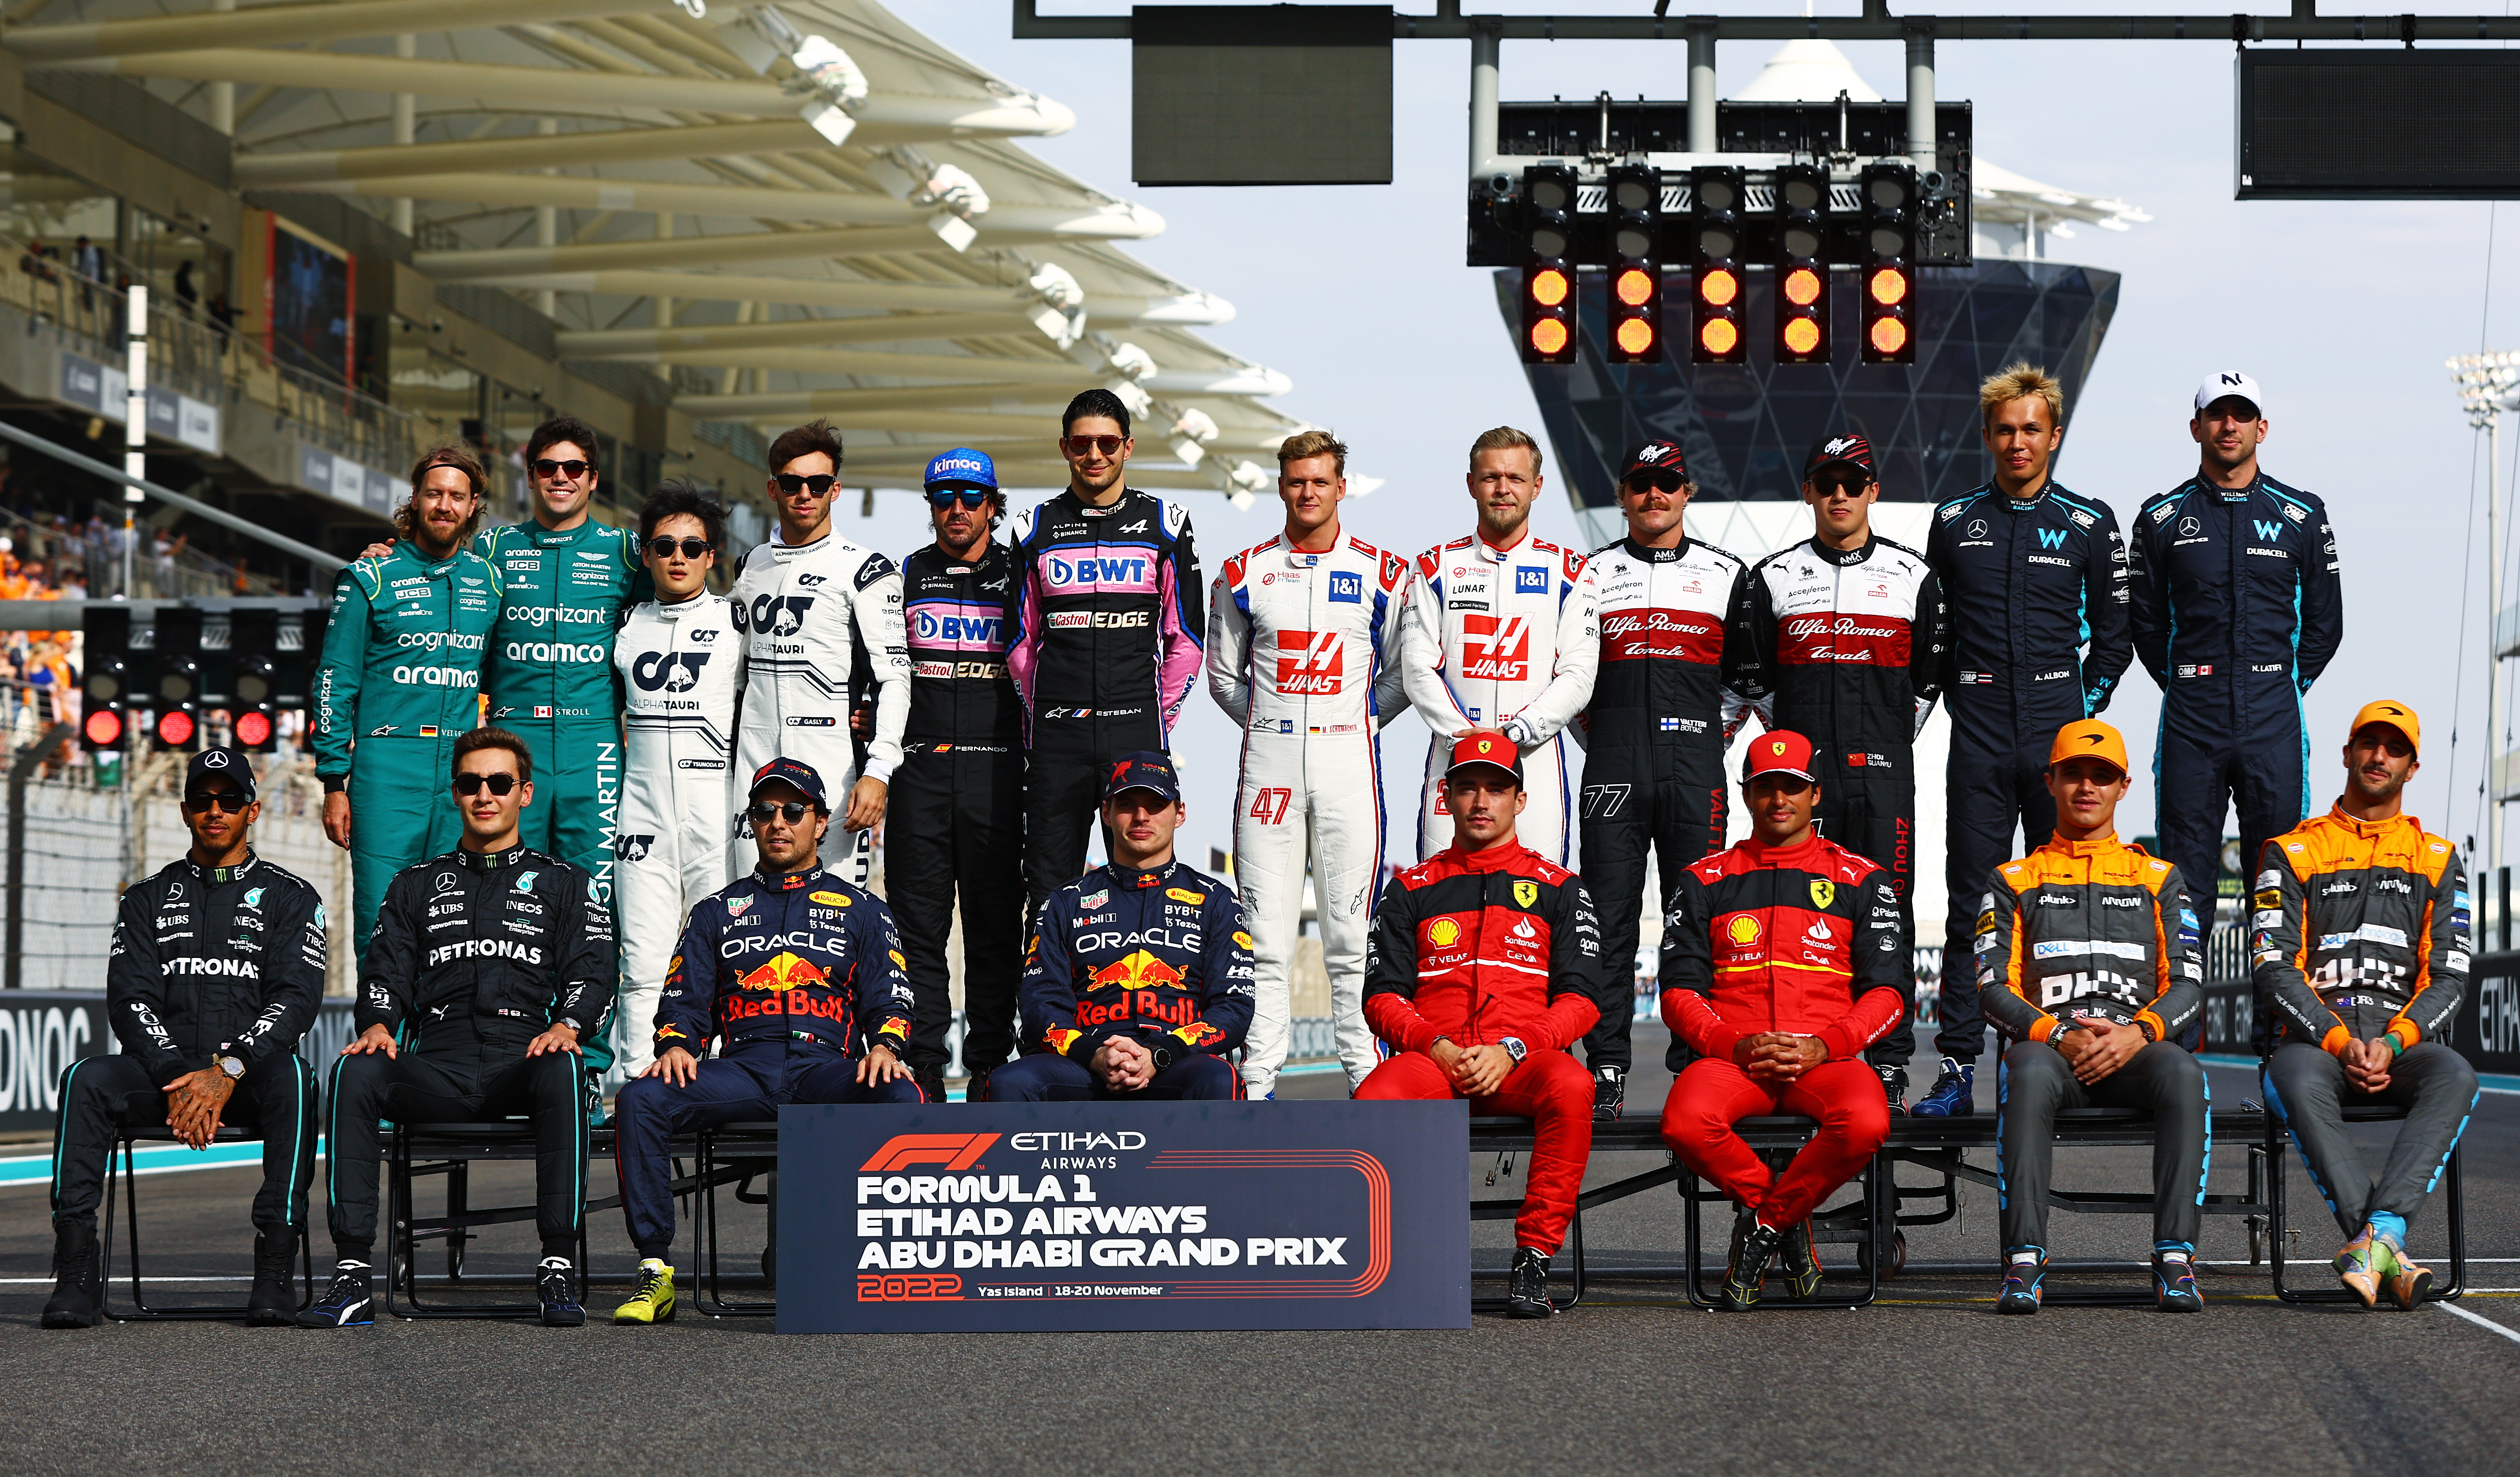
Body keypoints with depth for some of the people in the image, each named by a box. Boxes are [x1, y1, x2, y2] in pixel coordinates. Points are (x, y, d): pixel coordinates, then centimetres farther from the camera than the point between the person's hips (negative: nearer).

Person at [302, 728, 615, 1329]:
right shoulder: (417, 885, 26)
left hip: (521, 1064, -2)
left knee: (561, 1070, -38)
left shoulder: (564, 884, 20)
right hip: (437, 1069, 2)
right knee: (354, 1072, -30)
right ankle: (353, 1275, -33)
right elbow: (386, 971, 15)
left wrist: (566, 1025, -15)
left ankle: (558, 1270, -36)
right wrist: (378, 1025, -8)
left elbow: (591, 971, 8)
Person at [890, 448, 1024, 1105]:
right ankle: (922, 1069, 5)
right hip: (919, 768, 1)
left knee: (995, 923, 0)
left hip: (994, 771, -1)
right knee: (918, 922, 1)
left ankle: (989, 1069, 4)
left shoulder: (1018, 576, 8)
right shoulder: (905, 577, 11)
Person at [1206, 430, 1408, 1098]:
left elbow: (1401, 674, 12)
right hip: (1268, 761, 1)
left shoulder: (1383, 574, 6)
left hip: (1349, 757, -1)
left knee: (1351, 931, -2)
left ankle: (1368, 1073, 2)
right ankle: (1258, 1079, 1)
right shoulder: (1243, 574, 8)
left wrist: (1355, 726, 5)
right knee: (1264, 934, -1)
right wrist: (1273, 726, 8)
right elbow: (1223, 672, 16)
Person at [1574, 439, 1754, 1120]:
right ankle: (1607, 1074, -1)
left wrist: (1717, 729, 6)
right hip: (1613, 774, 0)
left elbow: (1749, 673, 15)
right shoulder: (1592, 575, 11)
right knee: (1608, 923, -3)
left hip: (1694, 773, 0)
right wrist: (1599, 739, 8)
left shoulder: (1726, 574, 11)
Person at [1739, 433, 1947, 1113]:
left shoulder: (1912, 576, 8)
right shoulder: (1774, 577, 8)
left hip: (1883, 774, 0)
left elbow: (1930, 674, 14)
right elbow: (1755, 677, 15)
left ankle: (1890, 1064, 0)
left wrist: (1888, 742, 12)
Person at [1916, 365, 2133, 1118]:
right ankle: (1958, 1071, -1)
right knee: (1970, 907, -1)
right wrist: (1960, 699, 8)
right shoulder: (1954, 522, 8)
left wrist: (2083, 706, 3)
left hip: (2059, 739, 0)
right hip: (1979, 743, 1)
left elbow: (2114, 634, 11)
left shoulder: (2090, 526, 5)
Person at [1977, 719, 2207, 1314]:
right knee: (2028, 1072, -39)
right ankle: (2024, 1260, -42)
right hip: (2049, 1046, -1)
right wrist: (2059, 1035, -12)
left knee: (2183, 1073, -36)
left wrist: (2139, 1033, -11)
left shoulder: (2160, 879, 22)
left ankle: (2175, 1257, -38)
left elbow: (2188, 984, 11)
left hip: (2136, 1049, 1)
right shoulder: (2013, 881, 19)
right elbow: (1995, 989, 7)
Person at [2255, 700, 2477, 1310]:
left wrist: (2391, 1044, -12)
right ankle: (2390, 1256, -44)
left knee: (2455, 1076, -35)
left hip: (2405, 1045, 1)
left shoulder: (2437, 860, 16)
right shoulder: (2292, 854, 12)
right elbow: (2274, 968, 1)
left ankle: (2376, 1236, -46)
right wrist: (2341, 1042, -14)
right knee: (2299, 1083, -38)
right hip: (2315, 1040, -1)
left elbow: (2449, 975, 7)